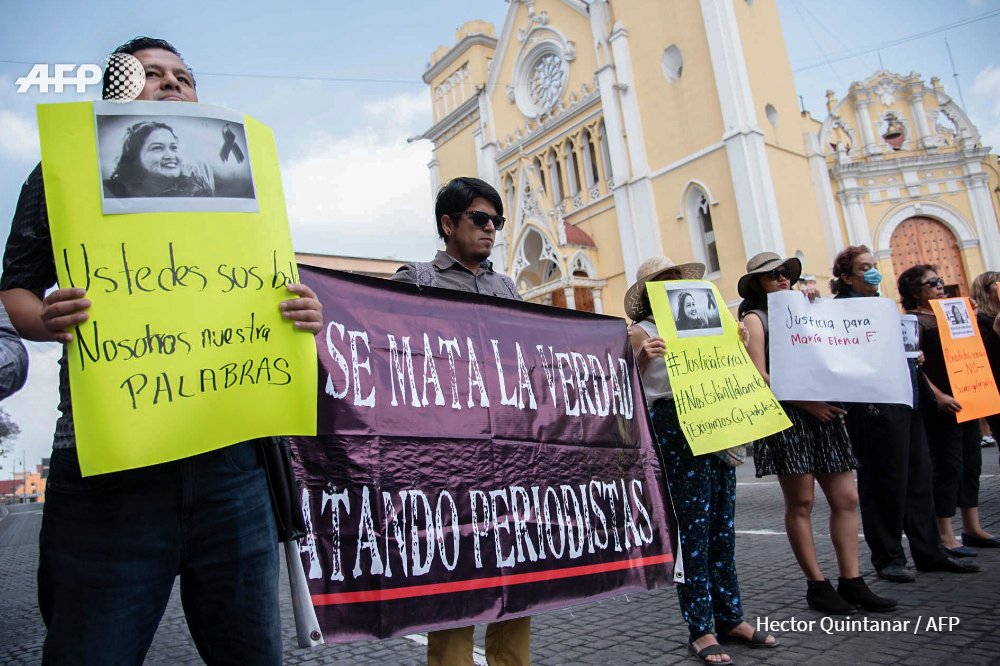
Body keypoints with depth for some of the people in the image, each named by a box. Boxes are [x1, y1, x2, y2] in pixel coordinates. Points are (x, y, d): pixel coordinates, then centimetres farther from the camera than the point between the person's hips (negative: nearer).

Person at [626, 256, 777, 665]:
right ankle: (700, 629, 5)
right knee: (693, 528, -4)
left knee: (722, 526, 10)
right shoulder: (642, 332, -1)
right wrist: (641, 360, -27)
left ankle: (730, 617, 21)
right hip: (674, 427, -6)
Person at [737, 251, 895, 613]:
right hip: (786, 417, -7)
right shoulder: (755, 319, 0)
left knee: (846, 498, 4)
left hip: (824, 412, 7)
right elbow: (760, 376, -11)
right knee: (800, 504, -1)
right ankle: (817, 585, 9)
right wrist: (806, 402, -18)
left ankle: (851, 581, 12)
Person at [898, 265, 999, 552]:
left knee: (971, 465, 13)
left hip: (965, 401, 8)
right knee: (949, 467, -5)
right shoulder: (913, 321, -9)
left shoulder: (952, 313, 16)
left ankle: (972, 528, 24)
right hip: (940, 406, -8)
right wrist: (938, 396, -24)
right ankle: (945, 536, 3)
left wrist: (969, 318, 9)